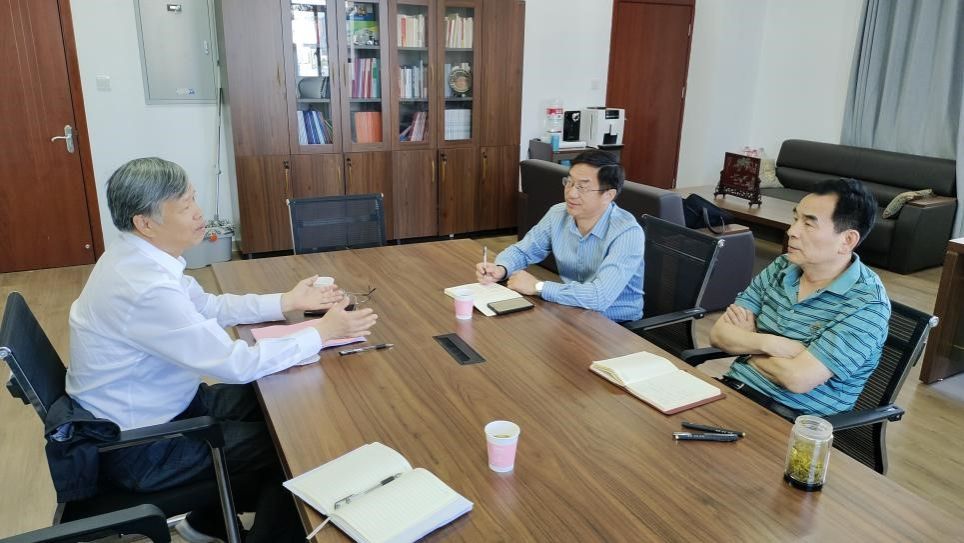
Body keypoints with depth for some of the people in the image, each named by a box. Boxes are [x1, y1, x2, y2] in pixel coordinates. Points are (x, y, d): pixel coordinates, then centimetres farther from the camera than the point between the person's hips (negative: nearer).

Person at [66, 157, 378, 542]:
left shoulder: (137, 256, -4)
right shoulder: (145, 288, -33)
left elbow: (209, 307, 9)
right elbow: (239, 364, -28)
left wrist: (287, 302, 2)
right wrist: (322, 332, -19)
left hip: (154, 407, 9)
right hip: (137, 449, -9)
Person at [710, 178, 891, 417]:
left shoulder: (867, 304, -13)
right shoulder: (780, 268, 6)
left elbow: (799, 378, -22)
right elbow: (718, 333, 1)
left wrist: (744, 342, -6)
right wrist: (768, 343, -18)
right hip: (732, 390, 6)